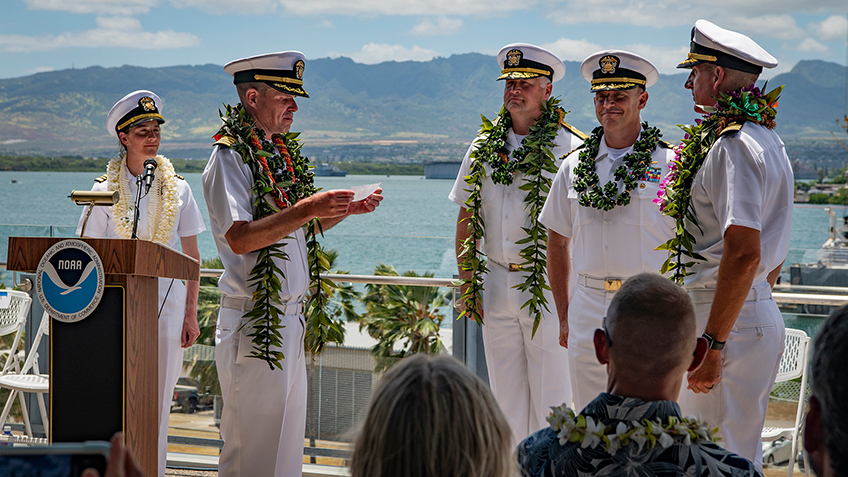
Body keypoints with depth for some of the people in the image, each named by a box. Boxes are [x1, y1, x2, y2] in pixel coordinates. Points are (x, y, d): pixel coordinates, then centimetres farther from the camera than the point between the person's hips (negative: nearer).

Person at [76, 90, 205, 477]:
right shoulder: (106, 189, 3)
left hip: (167, 299, 1)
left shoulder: (176, 188, 6)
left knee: (157, 399, 3)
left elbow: (191, 256, 8)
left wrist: (190, 313, 3)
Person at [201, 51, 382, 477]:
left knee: (287, 431, 11)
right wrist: (306, 209, -29)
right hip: (254, 320, -8)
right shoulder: (230, 157, -12)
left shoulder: (283, 152, 14)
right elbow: (239, 237, -23)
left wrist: (348, 209, 4)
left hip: (290, 317, 8)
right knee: (252, 442, -3)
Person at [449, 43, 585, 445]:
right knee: (505, 395, 11)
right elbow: (466, 220, 15)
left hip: (548, 287, -5)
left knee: (551, 397, -4)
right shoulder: (484, 149, 9)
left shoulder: (569, 148, -5)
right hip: (496, 284, 5)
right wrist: (467, 283, 10)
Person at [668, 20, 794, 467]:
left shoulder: (732, 146, -17)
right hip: (762, 313, 10)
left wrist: (711, 344, -24)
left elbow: (743, 253, -25)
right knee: (743, 454, 15)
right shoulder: (767, 140, 15)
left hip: (728, 320, -10)